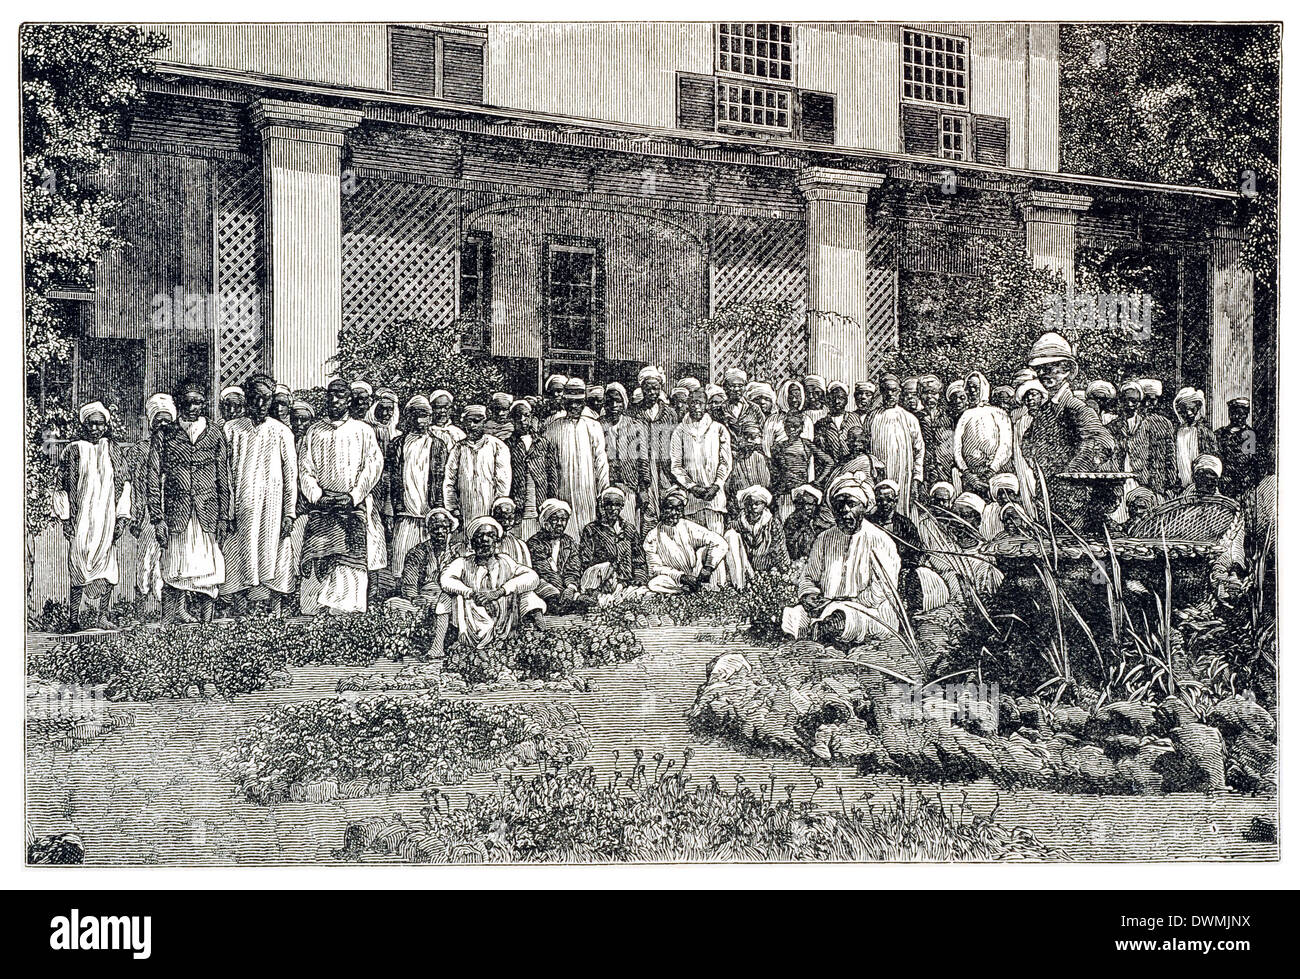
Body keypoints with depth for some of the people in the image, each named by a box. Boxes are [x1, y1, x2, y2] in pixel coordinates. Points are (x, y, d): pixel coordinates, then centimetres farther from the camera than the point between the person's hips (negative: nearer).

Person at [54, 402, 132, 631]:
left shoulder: (114, 450, 8)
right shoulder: (73, 451, 4)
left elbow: (125, 483, 7)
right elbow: (61, 487, 5)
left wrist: (122, 517, 0)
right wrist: (65, 519, -2)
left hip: (107, 521, 2)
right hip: (80, 521, -1)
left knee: (108, 567, 0)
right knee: (77, 568, -3)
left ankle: (102, 617, 8)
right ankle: (73, 618, 1)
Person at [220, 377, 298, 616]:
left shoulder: (281, 432, 4)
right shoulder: (232, 429, 7)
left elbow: (291, 474, 4)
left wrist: (290, 513, -2)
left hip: (272, 507, -1)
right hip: (240, 506, 1)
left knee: (272, 557, -1)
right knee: (240, 561, -1)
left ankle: (275, 612, 4)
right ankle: (240, 615, 4)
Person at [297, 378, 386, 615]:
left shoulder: (363, 431, 9)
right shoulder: (314, 432, 15)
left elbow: (374, 465, 0)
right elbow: (305, 468, 8)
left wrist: (353, 496, -11)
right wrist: (317, 496, -8)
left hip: (353, 506, -2)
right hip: (320, 506, 2)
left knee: (352, 561, -11)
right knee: (317, 562, -8)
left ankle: (348, 613, -10)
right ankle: (317, 613, -6)